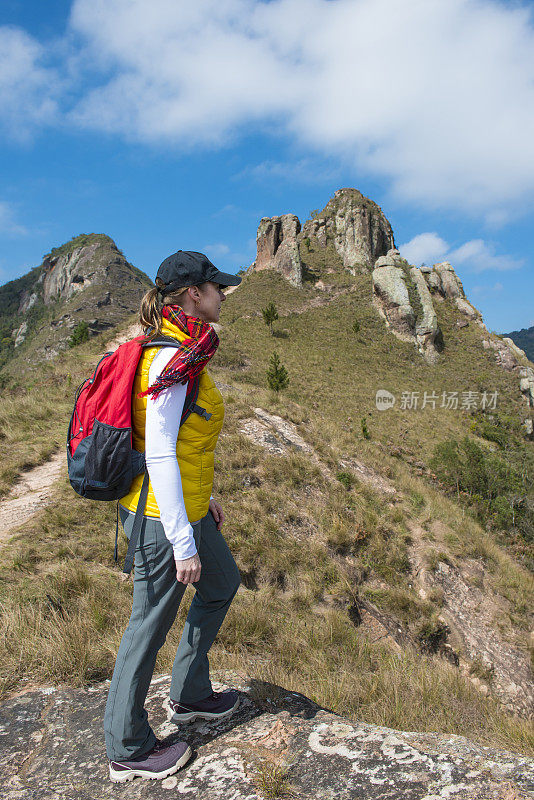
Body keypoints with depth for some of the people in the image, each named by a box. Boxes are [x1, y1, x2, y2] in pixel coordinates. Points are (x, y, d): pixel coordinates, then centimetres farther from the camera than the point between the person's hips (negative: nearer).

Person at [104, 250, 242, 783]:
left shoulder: (179, 351, 8)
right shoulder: (172, 360, -22)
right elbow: (159, 454, -25)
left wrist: (203, 496, 21)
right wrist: (183, 542, -22)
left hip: (184, 505, 10)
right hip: (163, 516, -10)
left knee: (222, 585, 25)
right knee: (150, 625, 7)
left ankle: (189, 695, 42)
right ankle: (127, 749, 29)